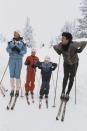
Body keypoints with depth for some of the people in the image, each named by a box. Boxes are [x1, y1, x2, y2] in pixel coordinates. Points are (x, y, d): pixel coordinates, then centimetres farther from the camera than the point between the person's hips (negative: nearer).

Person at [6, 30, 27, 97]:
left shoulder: (22, 42, 0)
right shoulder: (11, 42, 7)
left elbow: (25, 51, -4)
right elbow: (7, 49, 1)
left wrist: (19, 51, -22)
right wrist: (12, 49, -20)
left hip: (19, 59, -2)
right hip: (12, 59, 2)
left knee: (17, 75, -2)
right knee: (12, 74, 3)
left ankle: (17, 90, 9)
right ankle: (12, 89, 14)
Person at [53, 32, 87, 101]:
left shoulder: (73, 44, -34)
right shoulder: (60, 45, -22)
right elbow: (54, 46, 2)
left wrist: (80, 50, -26)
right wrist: (59, 52, -11)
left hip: (74, 63, -2)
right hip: (66, 63, 2)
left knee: (71, 79, 2)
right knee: (66, 77, -9)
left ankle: (67, 94, 12)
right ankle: (63, 92, 0)